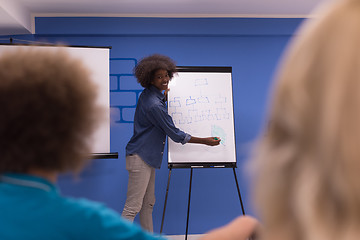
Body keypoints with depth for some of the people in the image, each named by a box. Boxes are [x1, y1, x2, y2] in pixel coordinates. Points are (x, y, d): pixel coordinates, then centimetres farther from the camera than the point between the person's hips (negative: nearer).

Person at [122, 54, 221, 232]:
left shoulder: (148, 95, 7)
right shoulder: (153, 105, -22)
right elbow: (176, 135, -17)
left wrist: (165, 95, 20)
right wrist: (205, 141, -9)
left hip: (147, 157, 10)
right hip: (139, 157, -10)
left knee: (148, 203, 16)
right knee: (133, 206, -8)